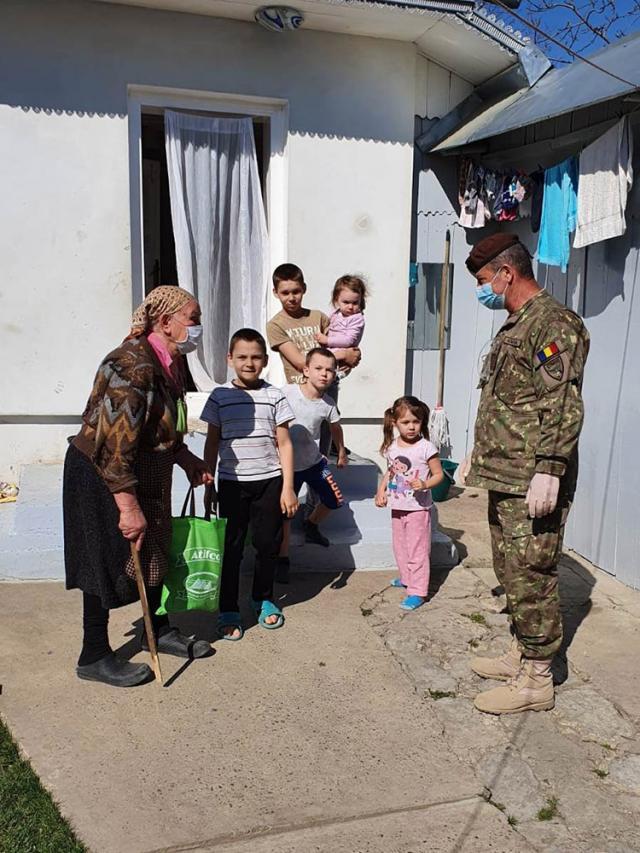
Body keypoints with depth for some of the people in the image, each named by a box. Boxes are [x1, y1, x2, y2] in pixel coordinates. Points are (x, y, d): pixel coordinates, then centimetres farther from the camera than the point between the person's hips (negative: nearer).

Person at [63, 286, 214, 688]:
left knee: (155, 551, 18)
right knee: (109, 564, 3)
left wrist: (187, 459, 5)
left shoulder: (171, 363, 4)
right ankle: (94, 658, 22)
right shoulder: (132, 365, -26)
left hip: (147, 475, 9)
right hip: (103, 479, -9)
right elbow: (113, 445, -29)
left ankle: (159, 629, 38)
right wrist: (129, 507, -27)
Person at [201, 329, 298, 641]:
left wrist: (288, 487, -2)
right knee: (231, 547, 4)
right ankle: (228, 611, 16)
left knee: (268, 544, 9)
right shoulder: (220, 396, 1)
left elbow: (284, 444, 2)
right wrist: (208, 486, 6)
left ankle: (263, 599, 31)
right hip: (232, 483, 0)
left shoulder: (274, 396, 0)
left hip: (269, 481, 1)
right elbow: (212, 443, 6)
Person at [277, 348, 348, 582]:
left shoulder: (328, 404, -8)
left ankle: (311, 525, 37)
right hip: (288, 464, -4)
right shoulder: (286, 393, -21)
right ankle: (282, 559, 21)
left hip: (314, 461, 4)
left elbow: (335, 427, 13)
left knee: (334, 501, 7)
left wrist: (341, 453, 25)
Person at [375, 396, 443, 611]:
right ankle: (406, 578, 40)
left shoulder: (426, 448, -15)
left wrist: (424, 484, -28)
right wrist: (381, 491, 3)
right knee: (400, 547, 20)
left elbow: (438, 474, -10)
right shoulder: (392, 447, 2)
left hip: (418, 508, -6)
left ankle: (418, 592, 6)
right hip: (397, 507, 6)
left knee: (417, 550, -1)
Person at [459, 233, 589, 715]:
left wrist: (548, 470, -26)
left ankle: (536, 680, 11)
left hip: (532, 483, -10)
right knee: (511, 572, 17)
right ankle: (521, 655, 32)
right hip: (505, 478, 10)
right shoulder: (514, 327, 19)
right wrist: (479, 456, 25)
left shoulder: (554, 323, -12)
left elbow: (563, 408, -21)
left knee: (531, 576, -2)